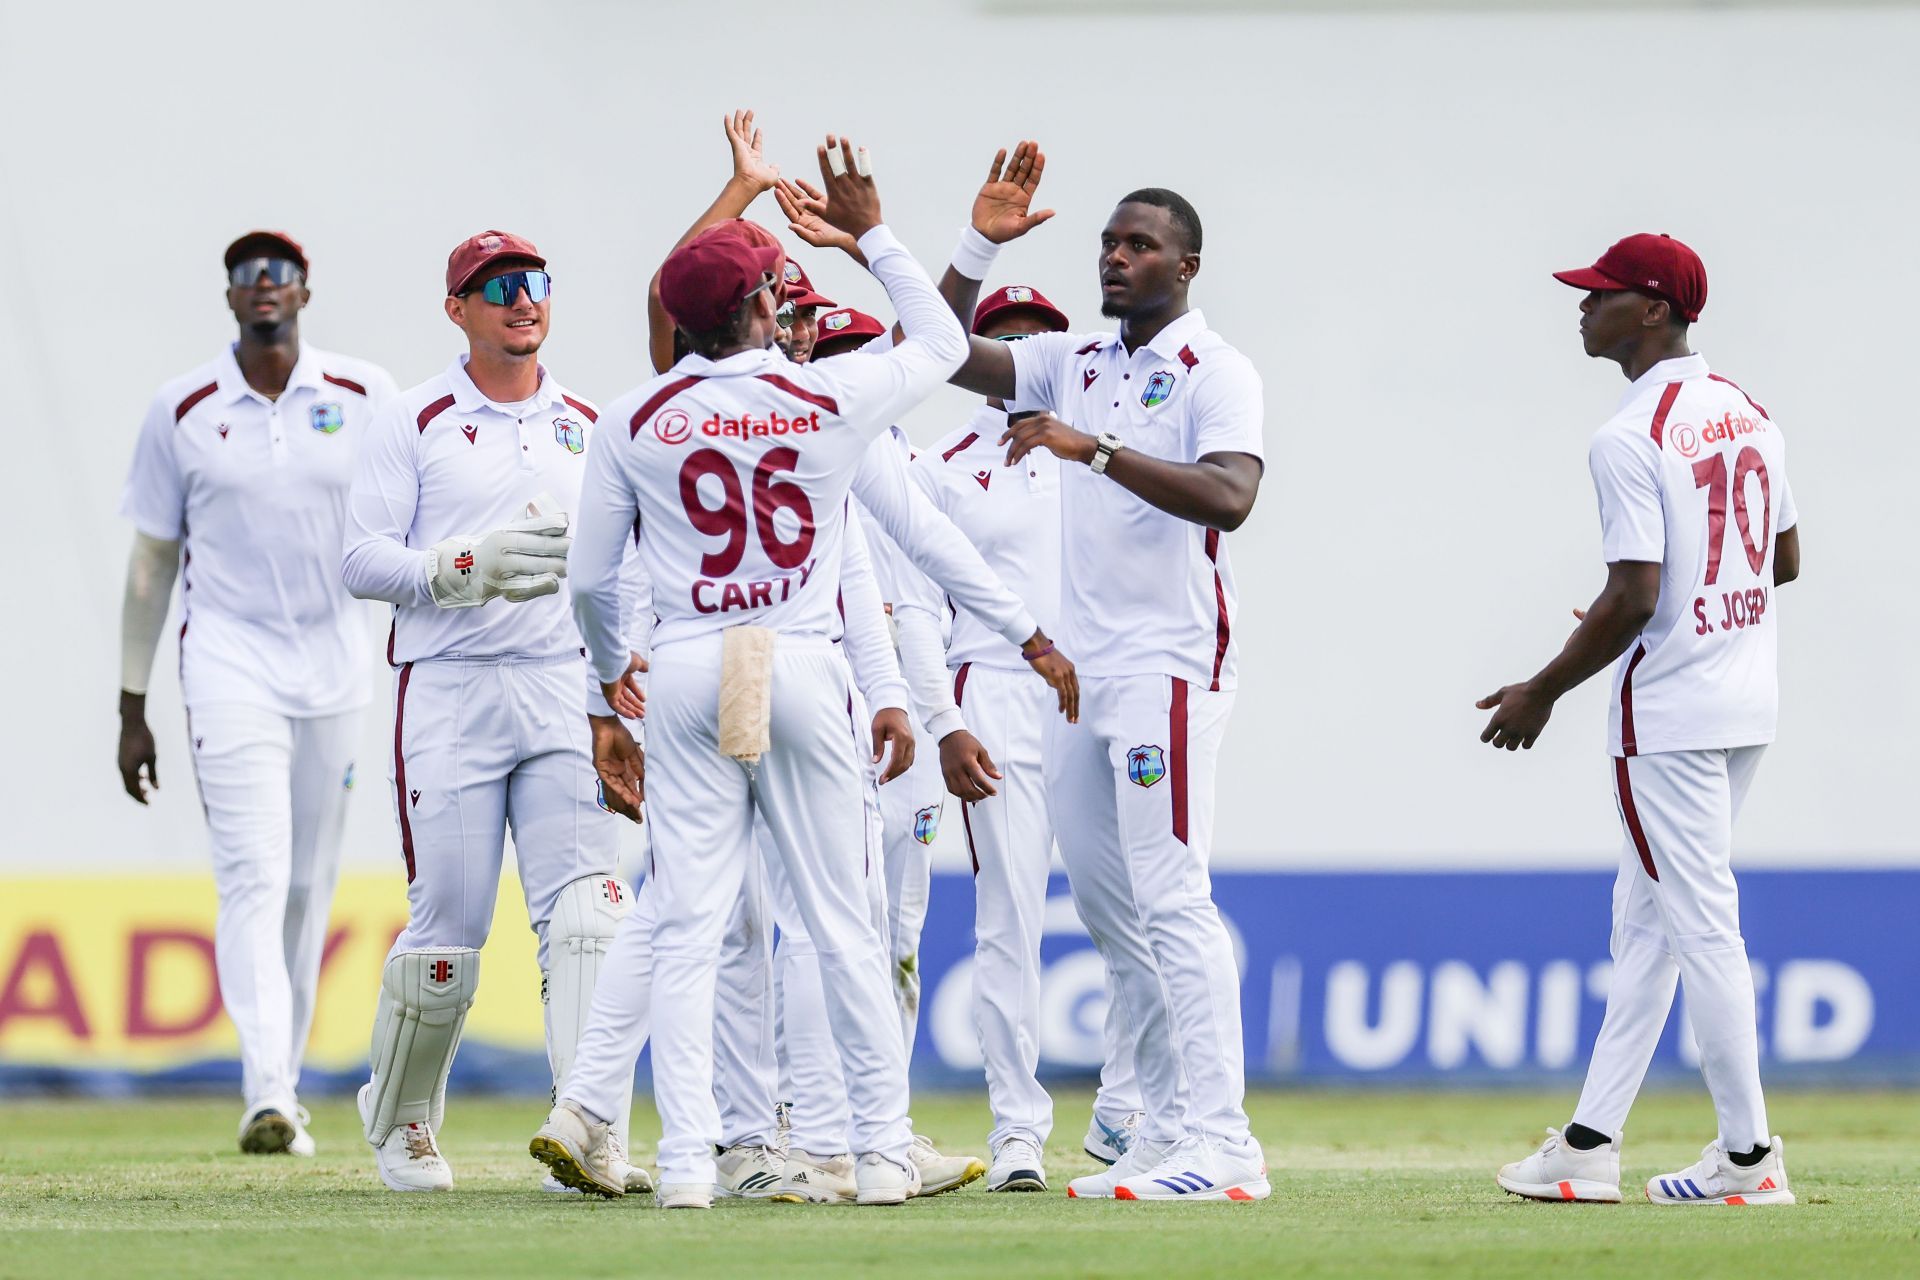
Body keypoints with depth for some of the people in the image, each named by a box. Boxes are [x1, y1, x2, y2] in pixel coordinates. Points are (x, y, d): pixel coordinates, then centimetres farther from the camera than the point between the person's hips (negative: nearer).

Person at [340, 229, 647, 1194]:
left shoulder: (589, 427, 15)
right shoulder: (415, 425, 3)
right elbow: (363, 561, -4)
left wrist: (625, 655, 2)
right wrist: (467, 569, -20)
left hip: (563, 690, 3)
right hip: (449, 689, -3)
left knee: (586, 910, -13)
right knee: (448, 925, -2)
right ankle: (399, 1120, 21)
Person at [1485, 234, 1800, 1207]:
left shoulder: (1630, 440, -17)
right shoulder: (1746, 413, 10)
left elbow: (1634, 598, -20)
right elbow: (1786, 559, 16)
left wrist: (1542, 693, -9)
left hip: (1669, 710, -9)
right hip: (1749, 701, 9)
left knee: (1700, 922, -4)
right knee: (1646, 918, 14)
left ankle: (1748, 1155, -1)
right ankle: (1590, 1146, 16)